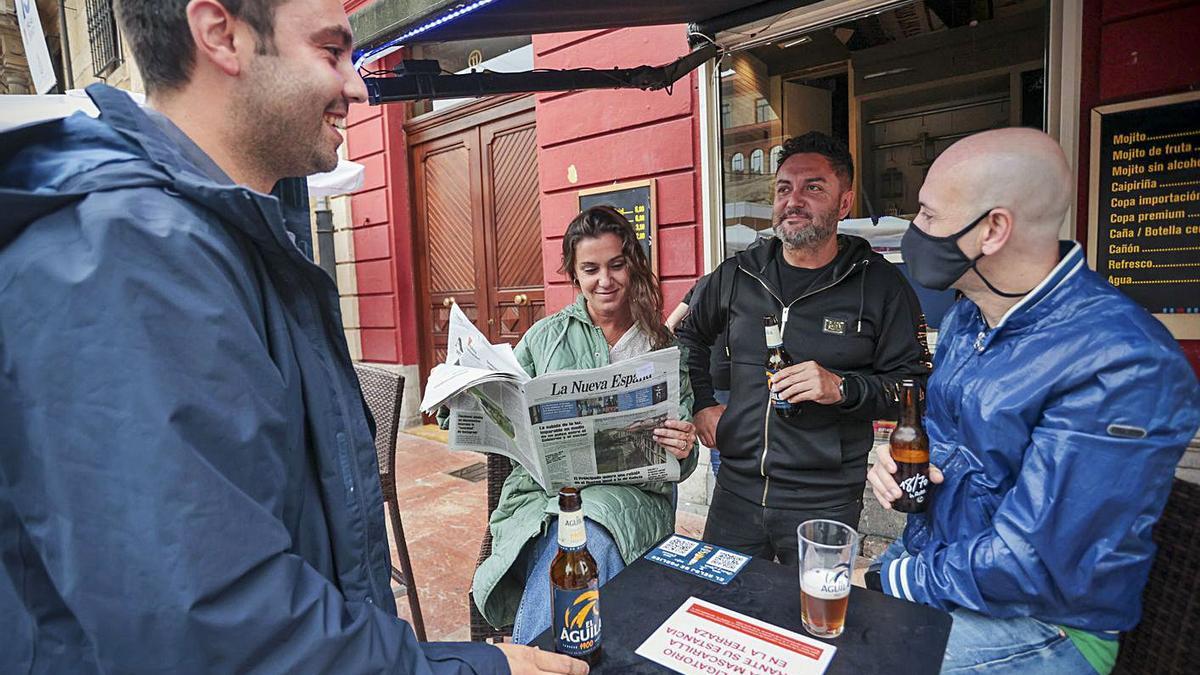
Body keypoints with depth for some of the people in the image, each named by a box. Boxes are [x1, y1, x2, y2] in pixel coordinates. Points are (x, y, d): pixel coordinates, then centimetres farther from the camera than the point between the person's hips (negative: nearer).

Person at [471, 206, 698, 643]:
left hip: (629, 495, 0)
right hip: (543, 489, 0)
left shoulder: (664, 349, 8)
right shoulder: (544, 338, 7)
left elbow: (679, 465, 10)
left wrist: (683, 451, -13)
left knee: (589, 538, -31)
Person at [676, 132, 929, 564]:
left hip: (825, 501, -2)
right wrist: (701, 405, 9)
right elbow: (690, 338, 18)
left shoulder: (880, 285, -5)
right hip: (736, 488, 3)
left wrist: (843, 388, -20)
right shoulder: (736, 275, 3)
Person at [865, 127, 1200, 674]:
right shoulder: (965, 318, 1)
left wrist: (897, 580, -16)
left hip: (1035, 624, -6)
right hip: (924, 562, 7)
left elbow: (1034, 564, -26)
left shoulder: (1123, 364, -26)